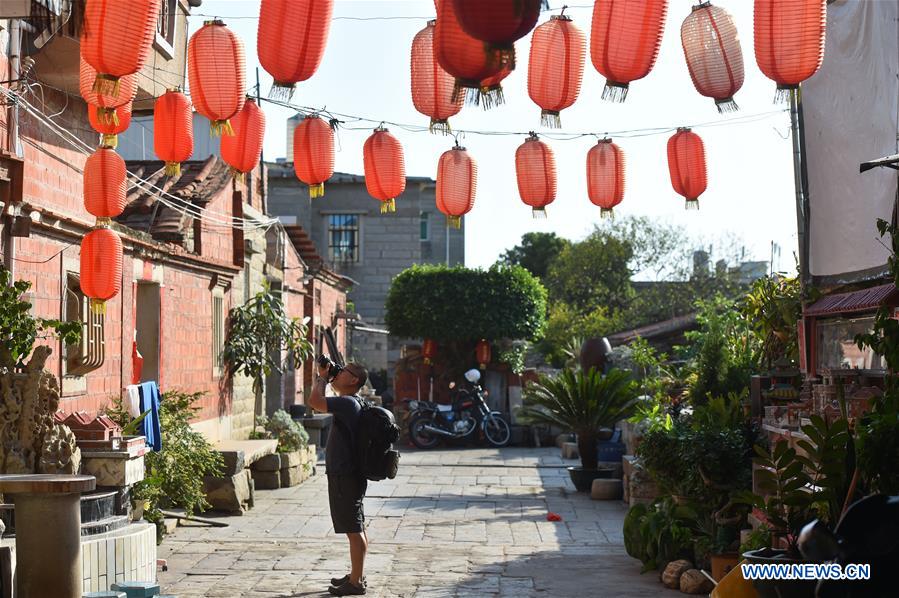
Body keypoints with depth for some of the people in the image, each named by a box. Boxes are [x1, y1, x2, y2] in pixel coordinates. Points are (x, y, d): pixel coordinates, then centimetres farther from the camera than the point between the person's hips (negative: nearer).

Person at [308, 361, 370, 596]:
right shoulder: (348, 403, 14)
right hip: (346, 475, 11)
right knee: (356, 530, 17)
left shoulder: (347, 403, -18)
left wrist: (322, 376, -14)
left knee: (354, 530, -5)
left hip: (345, 477, -11)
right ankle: (356, 576, 27)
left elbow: (315, 401, -26)